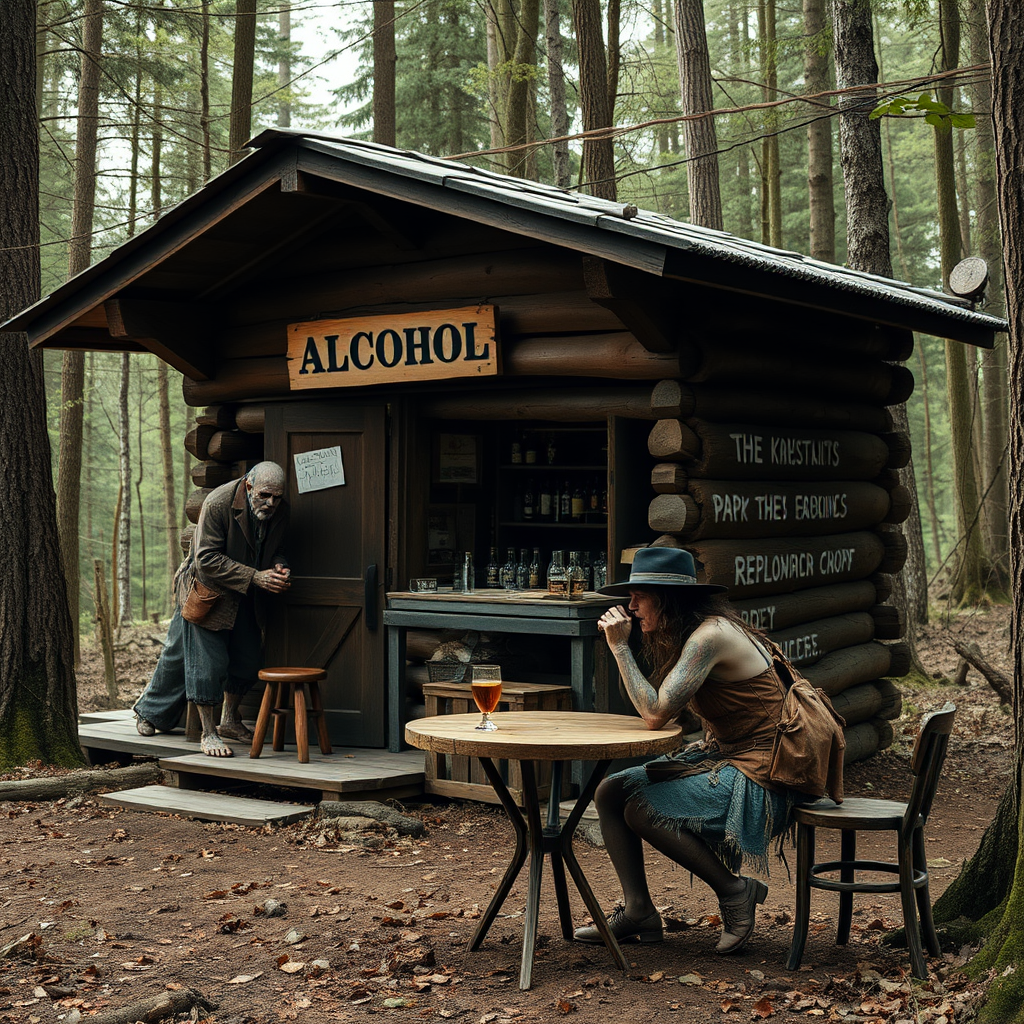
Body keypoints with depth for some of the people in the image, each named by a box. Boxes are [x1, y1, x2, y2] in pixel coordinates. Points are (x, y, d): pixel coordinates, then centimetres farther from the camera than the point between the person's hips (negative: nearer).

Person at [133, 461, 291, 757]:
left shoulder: (280, 510, -7)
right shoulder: (218, 503, -27)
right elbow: (207, 559, -27)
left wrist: (279, 567, -15)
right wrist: (256, 577, -31)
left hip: (244, 599, 6)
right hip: (208, 590, -6)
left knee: (247, 659, 9)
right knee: (206, 660, -8)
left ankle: (230, 721, 30)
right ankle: (208, 733, 3)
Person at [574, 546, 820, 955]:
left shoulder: (711, 635, -21)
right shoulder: (693, 632, 10)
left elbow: (655, 713, -24)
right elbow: (654, 710, 11)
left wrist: (619, 645, -19)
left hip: (758, 776, -10)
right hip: (722, 756, 10)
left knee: (641, 809, -21)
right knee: (610, 791, 1)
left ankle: (734, 890, -4)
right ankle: (638, 912, 7)